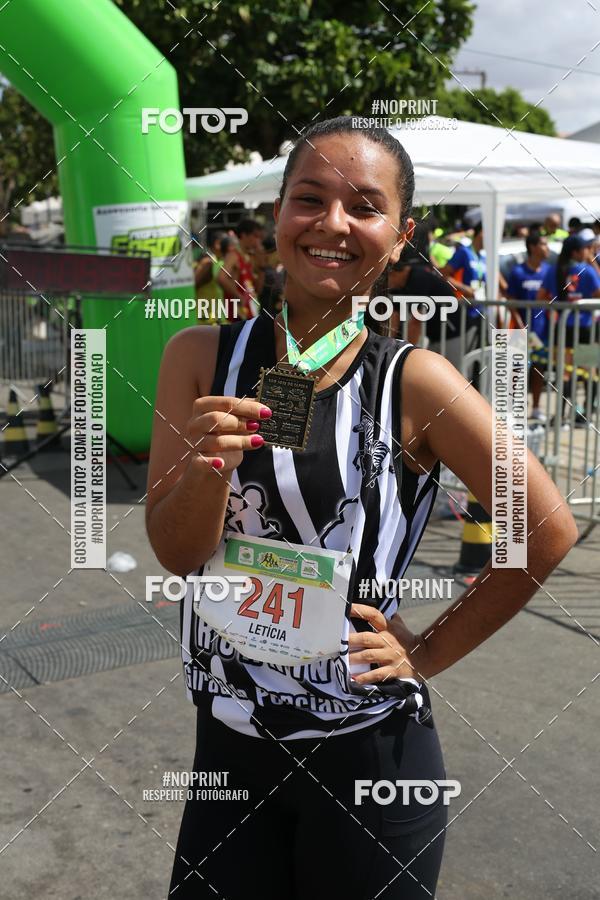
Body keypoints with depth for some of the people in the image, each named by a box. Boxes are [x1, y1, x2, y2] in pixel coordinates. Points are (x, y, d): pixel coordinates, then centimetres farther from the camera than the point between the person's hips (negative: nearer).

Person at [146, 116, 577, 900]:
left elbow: (547, 531, -7)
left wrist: (430, 653, -7)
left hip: (368, 753, -2)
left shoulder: (414, 381, -12)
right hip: (227, 745, 3)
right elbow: (176, 553, -7)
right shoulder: (201, 357, -6)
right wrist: (208, 468, -27)